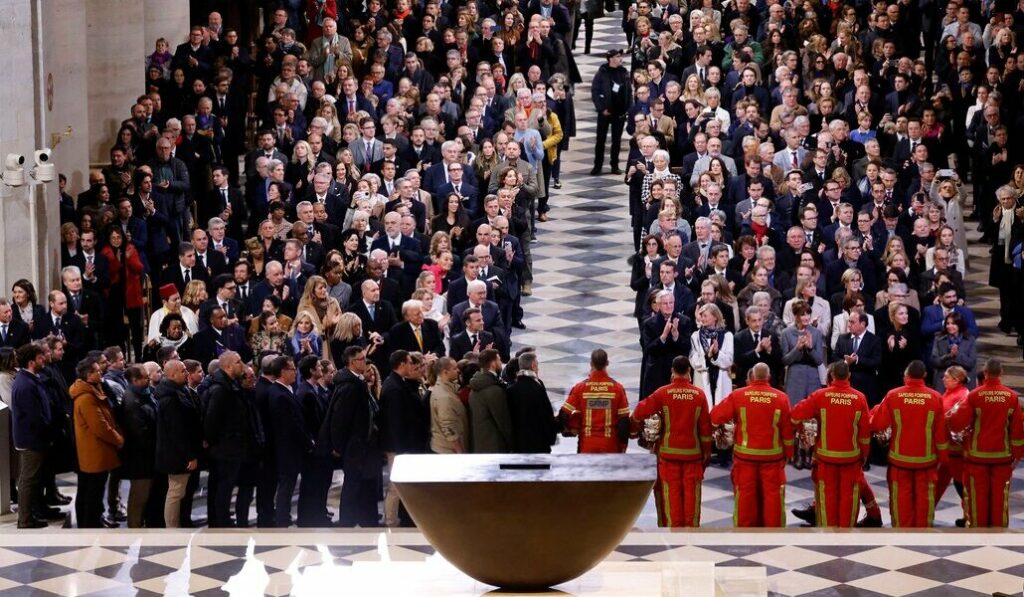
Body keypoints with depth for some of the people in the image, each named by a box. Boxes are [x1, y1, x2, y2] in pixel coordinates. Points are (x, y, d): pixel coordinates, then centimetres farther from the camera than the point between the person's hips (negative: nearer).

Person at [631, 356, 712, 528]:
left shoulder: (663, 393, -9)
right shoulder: (699, 394, -3)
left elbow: (640, 411, -10)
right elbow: (706, 426, 0)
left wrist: (634, 422, 14)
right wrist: (707, 451, 9)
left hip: (669, 451, -1)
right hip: (693, 452, 1)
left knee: (671, 490, 4)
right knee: (691, 490, 6)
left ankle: (673, 526, 3)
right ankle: (691, 526, 7)